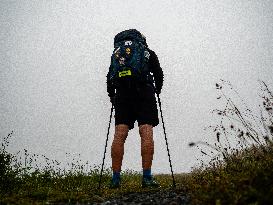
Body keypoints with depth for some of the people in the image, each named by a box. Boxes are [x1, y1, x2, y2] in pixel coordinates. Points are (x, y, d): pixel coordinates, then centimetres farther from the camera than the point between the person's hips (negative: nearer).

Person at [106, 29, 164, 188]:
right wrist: (157, 91, 21)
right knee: (146, 134, -8)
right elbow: (159, 74, 8)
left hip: (122, 95, 3)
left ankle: (116, 178, -7)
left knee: (119, 136, -2)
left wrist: (112, 96, 22)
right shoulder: (148, 53, 18)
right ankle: (147, 177, -14)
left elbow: (110, 77, 15)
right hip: (144, 93, -2)